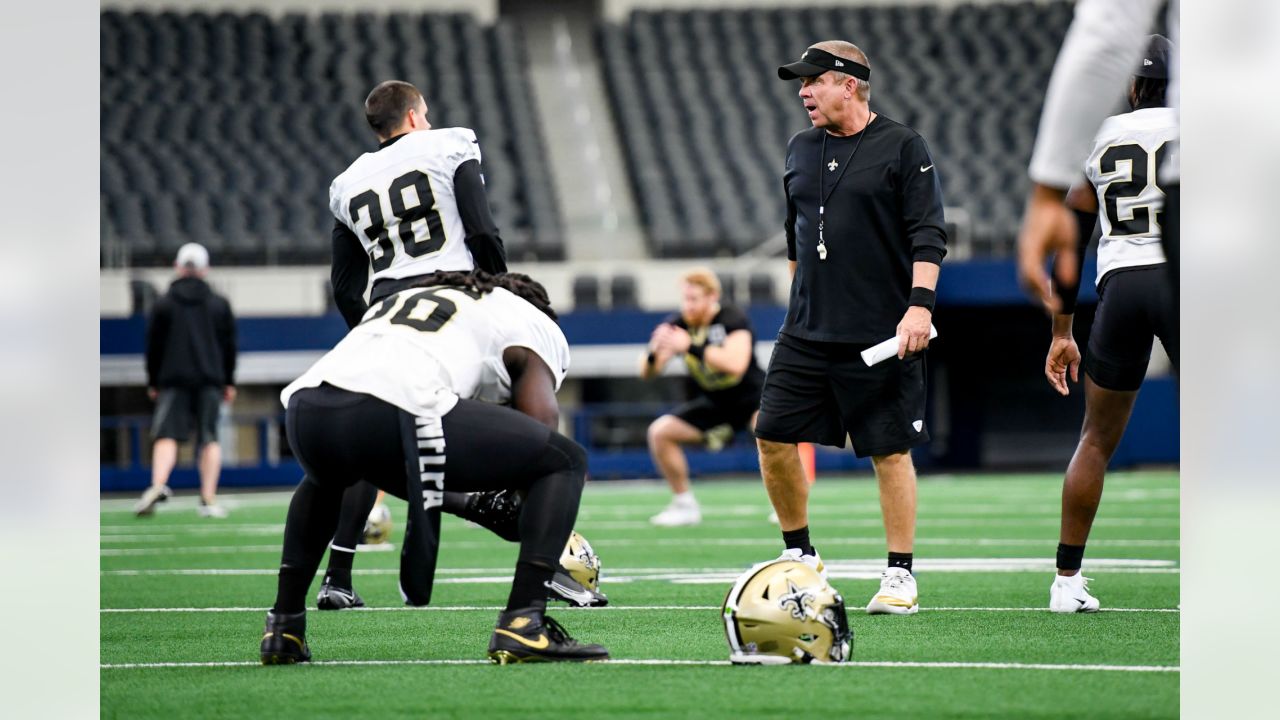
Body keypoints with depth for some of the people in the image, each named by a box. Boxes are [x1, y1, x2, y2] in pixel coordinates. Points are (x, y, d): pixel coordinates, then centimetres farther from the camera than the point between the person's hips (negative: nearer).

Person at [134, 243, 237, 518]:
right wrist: (228, 382, 16)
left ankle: (158, 486, -30)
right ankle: (208, 500, 0)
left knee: (166, 435, -6)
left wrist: (153, 382, 11)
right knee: (209, 438, 5)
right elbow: (229, 345, 10)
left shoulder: (164, 304, 4)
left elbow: (153, 345, 4)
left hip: (173, 379, -1)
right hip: (210, 380, 1)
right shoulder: (219, 304, 8)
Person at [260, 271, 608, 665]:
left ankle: (283, 625, 33)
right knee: (567, 461, 11)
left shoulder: (402, 297, 41)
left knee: (325, 476, 44)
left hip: (307, 405, 6)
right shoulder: (534, 324, 25)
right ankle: (522, 624, -2)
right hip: (397, 410, -6)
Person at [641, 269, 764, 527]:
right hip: (713, 402, 6)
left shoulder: (733, 320, -23)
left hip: (750, 396, -6)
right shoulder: (677, 324, -10)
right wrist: (655, 353, -34)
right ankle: (685, 504, 6)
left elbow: (735, 364, -41)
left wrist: (690, 347, -46)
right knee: (659, 432, -8)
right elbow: (646, 374, -10)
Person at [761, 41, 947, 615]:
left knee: (890, 452, -1)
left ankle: (900, 574, 7)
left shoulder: (902, 147, -4)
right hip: (807, 332, 6)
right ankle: (800, 556, 15)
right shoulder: (801, 150, 14)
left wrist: (920, 304, -18)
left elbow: (928, 235, -8)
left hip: (881, 336, -6)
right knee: (773, 437, 0)